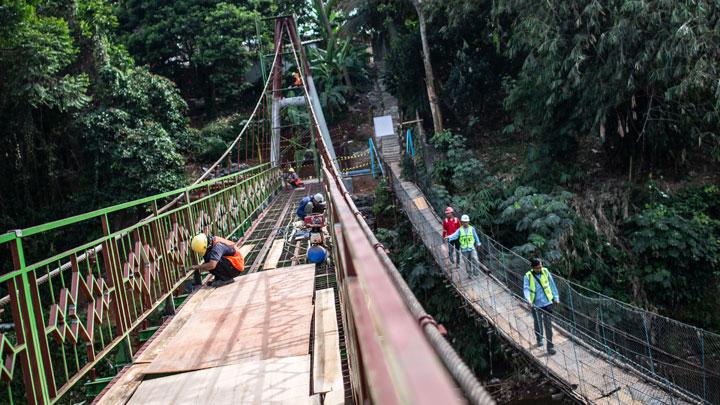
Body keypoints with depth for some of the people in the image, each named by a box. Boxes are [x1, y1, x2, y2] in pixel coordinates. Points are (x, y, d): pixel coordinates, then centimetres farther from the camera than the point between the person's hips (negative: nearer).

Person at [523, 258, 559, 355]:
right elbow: (526, 289, -19)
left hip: (547, 303, 0)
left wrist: (556, 297, 11)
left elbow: (552, 285, 7)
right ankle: (539, 339, 42)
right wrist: (528, 300, -36)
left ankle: (550, 346, 6)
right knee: (538, 324, 17)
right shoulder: (528, 276, -10)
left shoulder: (545, 272, -4)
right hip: (536, 305, 0)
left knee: (548, 325, 0)